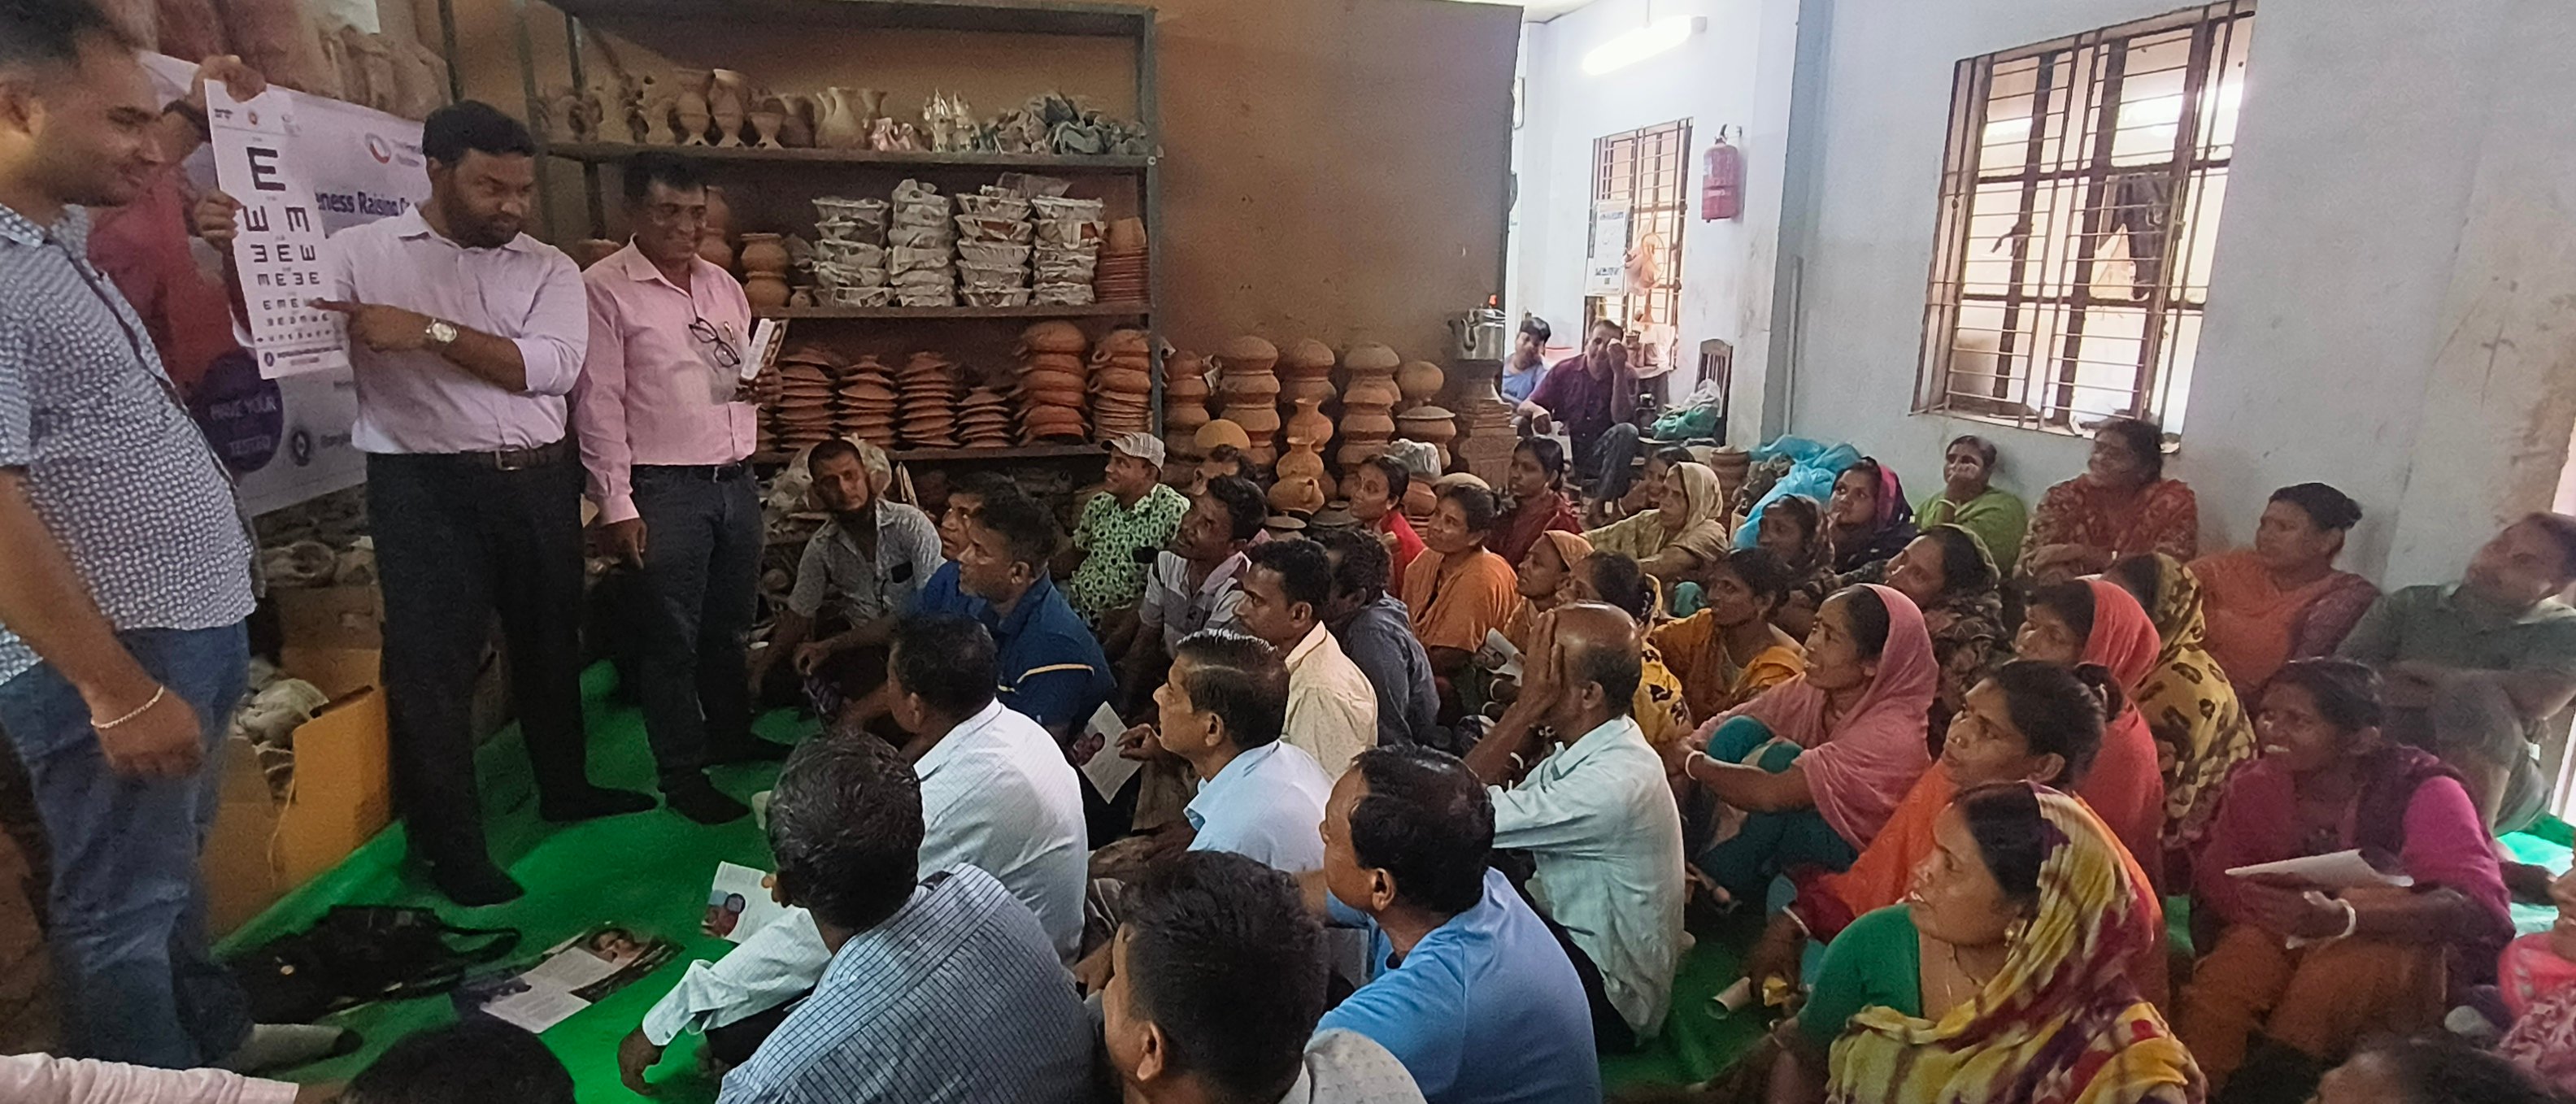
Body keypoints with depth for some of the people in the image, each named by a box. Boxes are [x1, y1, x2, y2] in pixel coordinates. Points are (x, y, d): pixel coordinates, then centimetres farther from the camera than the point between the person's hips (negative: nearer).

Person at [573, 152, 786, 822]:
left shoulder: (724, 286, 13)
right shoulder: (605, 289, -7)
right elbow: (599, 405, -10)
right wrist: (617, 506, -14)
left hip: (737, 481, 6)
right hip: (665, 490, -6)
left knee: (731, 624, 17)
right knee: (672, 638, 2)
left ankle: (731, 735, 34)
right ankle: (681, 776, 13)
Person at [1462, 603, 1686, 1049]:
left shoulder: (1614, 784, -33)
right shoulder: (1589, 746, -4)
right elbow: (1495, 808, -5)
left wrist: (1526, 707, -32)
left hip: (1608, 997, -8)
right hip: (1570, 930, 8)